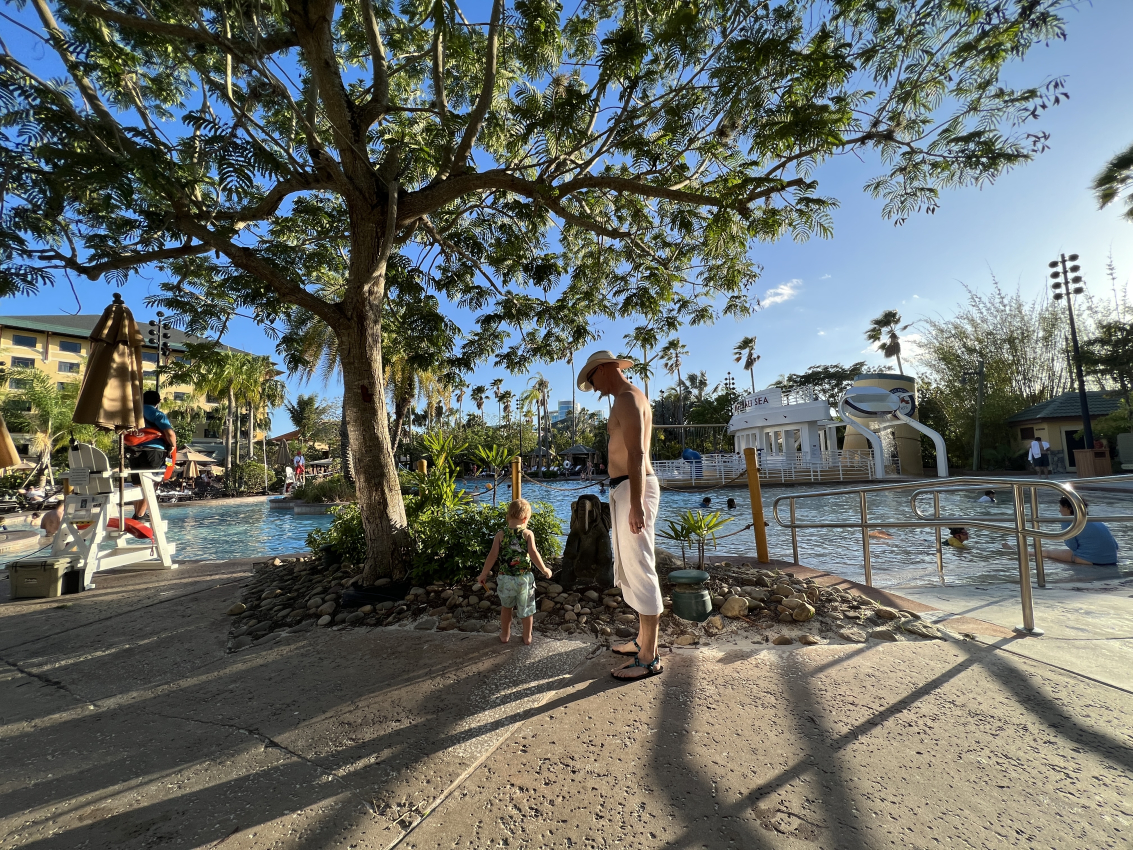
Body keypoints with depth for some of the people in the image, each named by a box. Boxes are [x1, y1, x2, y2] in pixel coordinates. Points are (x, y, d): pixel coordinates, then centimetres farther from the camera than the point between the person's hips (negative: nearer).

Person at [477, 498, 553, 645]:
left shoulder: (500, 534, -6)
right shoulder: (528, 534, -10)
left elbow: (492, 555, -9)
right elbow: (534, 554, -17)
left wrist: (483, 574, 2)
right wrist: (544, 570, -3)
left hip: (505, 578, 1)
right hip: (524, 578, -1)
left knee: (506, 607, 24)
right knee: (526, 609, 18)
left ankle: (504, 635, 37)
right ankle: (527, 636, 32)